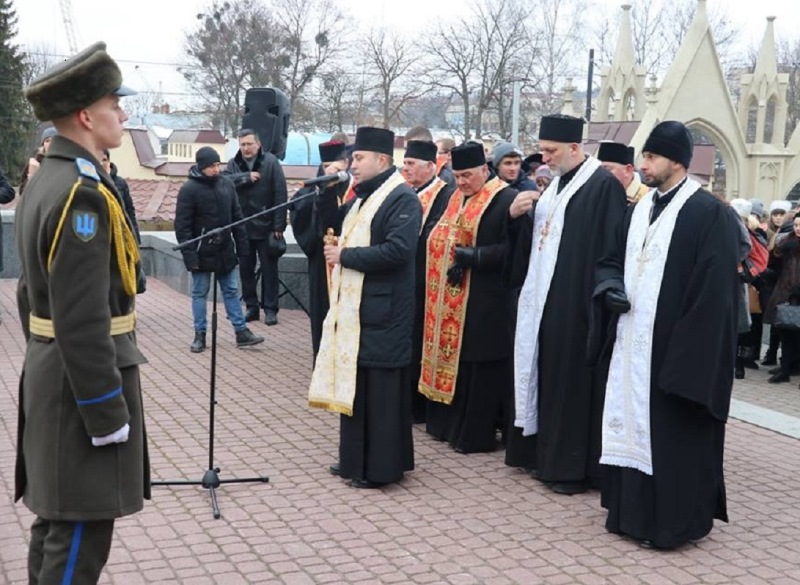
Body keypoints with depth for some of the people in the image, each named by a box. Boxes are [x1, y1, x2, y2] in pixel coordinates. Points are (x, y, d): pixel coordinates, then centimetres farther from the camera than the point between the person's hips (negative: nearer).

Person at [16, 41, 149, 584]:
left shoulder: (45, 180, 10)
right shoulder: (83, 193, -22)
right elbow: (83, 320, -25)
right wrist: (107, 413, -20)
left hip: (50, 371, 10)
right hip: (83, 383, -10)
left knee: (56, 522, 19)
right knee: (79, 538, -2)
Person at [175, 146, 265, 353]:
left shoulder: (226, 184, 3)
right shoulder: (189, 189, -12)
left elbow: (236, 216, 9)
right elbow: (182, 226, -13)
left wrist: (242, 246, 6)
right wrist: (189, 255, -17)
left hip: (225, 250, 4)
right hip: (202, 252, -4)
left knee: (231, 291, 9)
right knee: (200, 293, 6)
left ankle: (241, 332, 15)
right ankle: (200, 335, 15)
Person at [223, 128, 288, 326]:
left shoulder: (270, 161, -8)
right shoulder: (233, 164, 5)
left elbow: (280, 194, -10)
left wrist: (279, 225, -14)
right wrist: (247, 177, -21)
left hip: (266, 227, -4)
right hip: (242, 227, 4)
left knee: (269, 269, 4)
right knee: (245, 269, 9)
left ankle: (270, 309, 12)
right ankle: (251, 307, 20)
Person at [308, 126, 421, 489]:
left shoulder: (402, 199, -12)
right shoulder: (362, 198, 17)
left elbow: (397, 250, -24)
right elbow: (333, 230, 24)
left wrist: (345, 256, -16)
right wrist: (327, 197, 8)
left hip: (380, 312, -9)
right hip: (353, 308, 9)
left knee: (379, 389, -2)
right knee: (354, 384, 14)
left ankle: (381, 467, 7)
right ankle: (356, 459, 24)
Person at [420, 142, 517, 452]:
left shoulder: (506, 199, -11)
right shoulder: (458, 198, 13)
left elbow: (511, 249, -18)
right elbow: (443, 240, 19)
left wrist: (472, 256, -21)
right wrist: (453, 261, 1)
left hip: (486, 301, -8)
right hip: (453, 299, 8)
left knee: (478, 367, -2)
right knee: (454, 359, 12)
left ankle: (476, 434, 8)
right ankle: (452, 423, 23)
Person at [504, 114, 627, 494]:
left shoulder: (603, 185, -12)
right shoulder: (555, 184, 16)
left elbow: (610, 251, -17)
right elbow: (535, 239, 19)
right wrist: (517, 216, 1)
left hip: (574, 303, -8)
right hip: (544, 299, 8)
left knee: (573, 382, -2)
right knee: (548, 376, 12)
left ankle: (575, 466, 8)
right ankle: (548, 455, 23)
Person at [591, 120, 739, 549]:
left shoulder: (709, 213, -11)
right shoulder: (639, 209, 12)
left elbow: (714, 292, -15)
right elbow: (612, 259, 20)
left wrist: (686, 348, -19)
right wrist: (610, 287, -3)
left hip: (674, 349, -7)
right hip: (632, 342, 7)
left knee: (672, 434, 1)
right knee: (632, 425, 13)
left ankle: (675, 520, 14)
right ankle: (633, 509, 25)